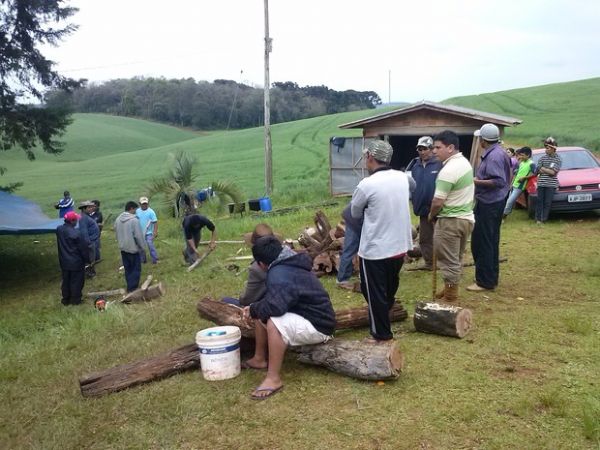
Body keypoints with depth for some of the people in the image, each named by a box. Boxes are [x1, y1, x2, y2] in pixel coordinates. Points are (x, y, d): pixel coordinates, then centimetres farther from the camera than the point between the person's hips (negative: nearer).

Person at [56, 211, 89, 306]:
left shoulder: (59, 230, -5)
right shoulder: (76, 234, -24)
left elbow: (61, 245, 10)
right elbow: (83, 249, -15)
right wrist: (87, 259, -3)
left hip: (64, 262, 6)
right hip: (76, 262, -6)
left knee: (66, 280, 18)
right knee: (76, 281, 9)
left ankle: (66, 299, 27)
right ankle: (75, 300, 18)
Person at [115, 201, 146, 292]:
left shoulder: (118, 219, 3)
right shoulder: (134, 220, -19)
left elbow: (116, 233, 11)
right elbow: (138, 236, -17)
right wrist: (142, 247, -4)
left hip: (123, 248, 7)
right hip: (133, 248, -7)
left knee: (128, 269, 16)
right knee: (136, 269, 3)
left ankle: (130, 286, 24)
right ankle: (132, 288, 1)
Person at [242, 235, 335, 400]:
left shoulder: (279, 273, -23)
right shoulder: (289, 265, 8)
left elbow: (274, 306, -36)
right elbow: (274, 300, 18)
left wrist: (253, 309, -16)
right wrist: (255, 309, 5)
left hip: (317, 327, -10)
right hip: (308, 315, 10)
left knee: (274, 322, -33)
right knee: (261, 314, 11)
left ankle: (274, 379, -23)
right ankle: (260, 359, 23)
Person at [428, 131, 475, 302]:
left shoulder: (448, 170, -23)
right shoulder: (465, 162, 8)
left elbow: (438, 201, -22)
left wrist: (431, 215, -3)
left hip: (450, 220, -10)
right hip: (466, 217, 10)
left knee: (448, 260, 1)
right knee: (456, 258, 19)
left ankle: (450, 296, 9)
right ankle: (451, 289, 31)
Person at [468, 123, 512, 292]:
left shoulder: (493, 156, -20)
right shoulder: (499, 152, 13)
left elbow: (499, 181, -27)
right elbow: (504, 177, 19)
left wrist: (477, 181, -20)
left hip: (489, 204, -11)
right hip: (494, 202, 11)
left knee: (481, 242, -4)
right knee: (491, 242, 17)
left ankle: (485, 281, 2)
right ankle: (491, 278, 26)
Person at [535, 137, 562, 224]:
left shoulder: (558, 159, 1)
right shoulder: (542, 158, 8)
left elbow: (553, 172, -10)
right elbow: (537, 171, 1)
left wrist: (542, 169, -5)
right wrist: (548, 171, -6)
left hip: (551, 184, -2)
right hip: (541, 183, 2)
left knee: (547, 203, -1)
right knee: (539, 201, 1)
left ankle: (544, 219, 4)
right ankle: (538, 218, 6)